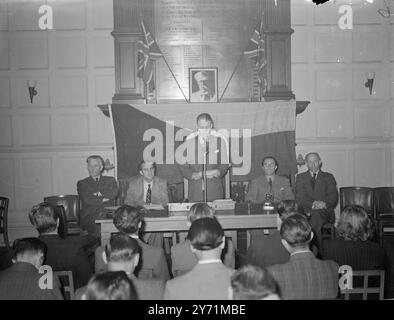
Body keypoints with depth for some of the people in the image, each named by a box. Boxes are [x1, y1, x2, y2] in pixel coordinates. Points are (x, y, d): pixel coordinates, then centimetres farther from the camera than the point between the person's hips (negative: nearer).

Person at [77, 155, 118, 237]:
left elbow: (114, 194, -1)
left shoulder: (110, 180, 19)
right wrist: (102, 199, -3)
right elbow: (86, 199, -1)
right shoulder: (82, 183, 17)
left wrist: (98, 193, -2)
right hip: (89, 217, -1)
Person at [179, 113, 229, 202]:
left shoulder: (220, 141, 3)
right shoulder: (189, 141, 3)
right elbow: (183, 166, 6)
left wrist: (218, 172, -13)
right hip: (195, 187, 0)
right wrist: (193, 175, -12)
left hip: (215, 187, 0)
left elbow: (224, 164, 7)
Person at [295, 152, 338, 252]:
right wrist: (313, 204, -15)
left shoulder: (328, 177, 18)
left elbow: (333, 197, 6)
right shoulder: (300, 177, 17)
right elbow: (299, 198, 3)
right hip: (306, 211, 1)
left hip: (324, 211, 0)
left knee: (316, 215, -36)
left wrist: (324, 204, -16)